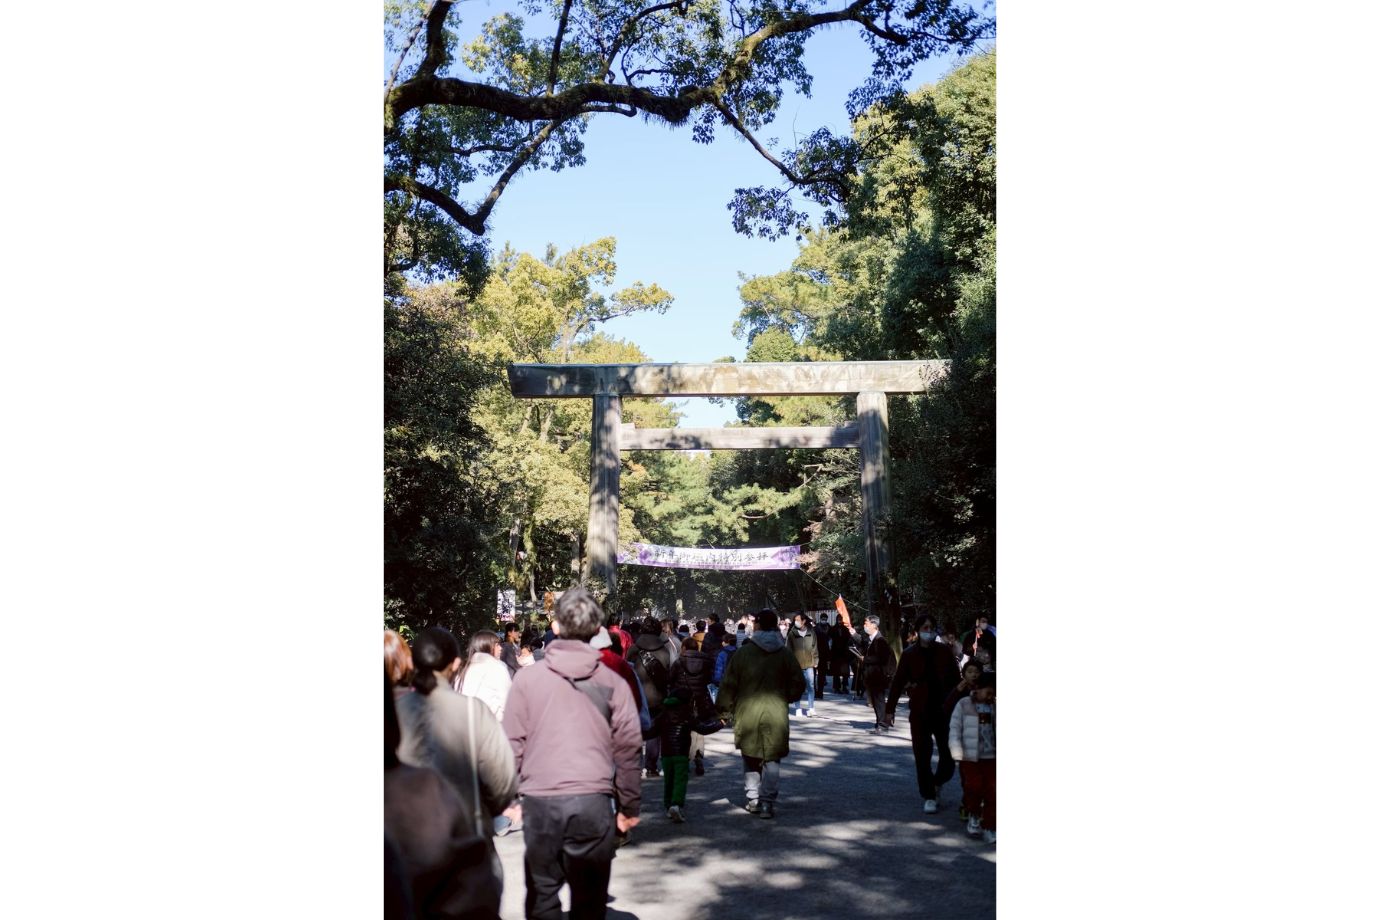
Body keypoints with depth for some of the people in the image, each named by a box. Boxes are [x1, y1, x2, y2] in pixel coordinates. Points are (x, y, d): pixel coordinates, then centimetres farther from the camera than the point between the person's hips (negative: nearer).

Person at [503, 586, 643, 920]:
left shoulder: (528, 678, 1)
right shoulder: (612, 682, 3)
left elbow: (513, 744, 0)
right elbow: (628, 748, 3)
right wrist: (629, 806, 11)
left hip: (540, 803, 0)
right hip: (593, 802, 0)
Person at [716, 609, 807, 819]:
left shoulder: (743, 652, -4)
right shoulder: (784, 654, 1)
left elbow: (728, 684, -3)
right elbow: (798, 683, 4)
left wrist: (724, 707, 8)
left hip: (747, 713, 0)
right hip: (776, 714, 0)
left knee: (750, 758, 16)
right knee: (772, 760, 5)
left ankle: (753, 799, 19)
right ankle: (767, 802, -4)